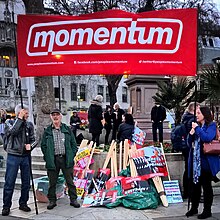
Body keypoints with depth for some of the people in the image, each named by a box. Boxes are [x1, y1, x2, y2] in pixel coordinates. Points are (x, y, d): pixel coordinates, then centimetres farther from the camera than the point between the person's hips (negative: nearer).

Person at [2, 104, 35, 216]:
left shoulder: (29, 125, 8)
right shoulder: (9, 123, -1)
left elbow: (33, 139, 11)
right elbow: (12, 132, -22)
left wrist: (30, 145, -10)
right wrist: (19, 118, -18)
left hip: (26, 156, 4)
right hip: (13, 156, -3)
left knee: (26, 182, 10)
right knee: (9, 182, 1)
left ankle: (23, 203, 24)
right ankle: (6, 206, 13)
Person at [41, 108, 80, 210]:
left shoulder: (67, 129, 7)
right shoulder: (47, 131, 6)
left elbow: (73, 144, 8)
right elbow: (43, 146, 7)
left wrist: (72, 155, -1)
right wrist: (47, 157, -3)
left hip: (66, 159, 0)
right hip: (52, 160, 0)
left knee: (70, 181, 7)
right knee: (52, 182, 9)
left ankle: (73, 199, 19)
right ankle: (52, 201, 23)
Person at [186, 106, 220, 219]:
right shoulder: (196, 126, 12)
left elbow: (207, 138, -24)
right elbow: (189, 143, 13)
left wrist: (197, 128, -16)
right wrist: (191, 134, -4)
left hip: (206, 161, -6)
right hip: (195, 160, 6)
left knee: (206, 186, 5)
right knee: (195, 184, 13)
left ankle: (207, 210, 17)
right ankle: (194, 207, 26)